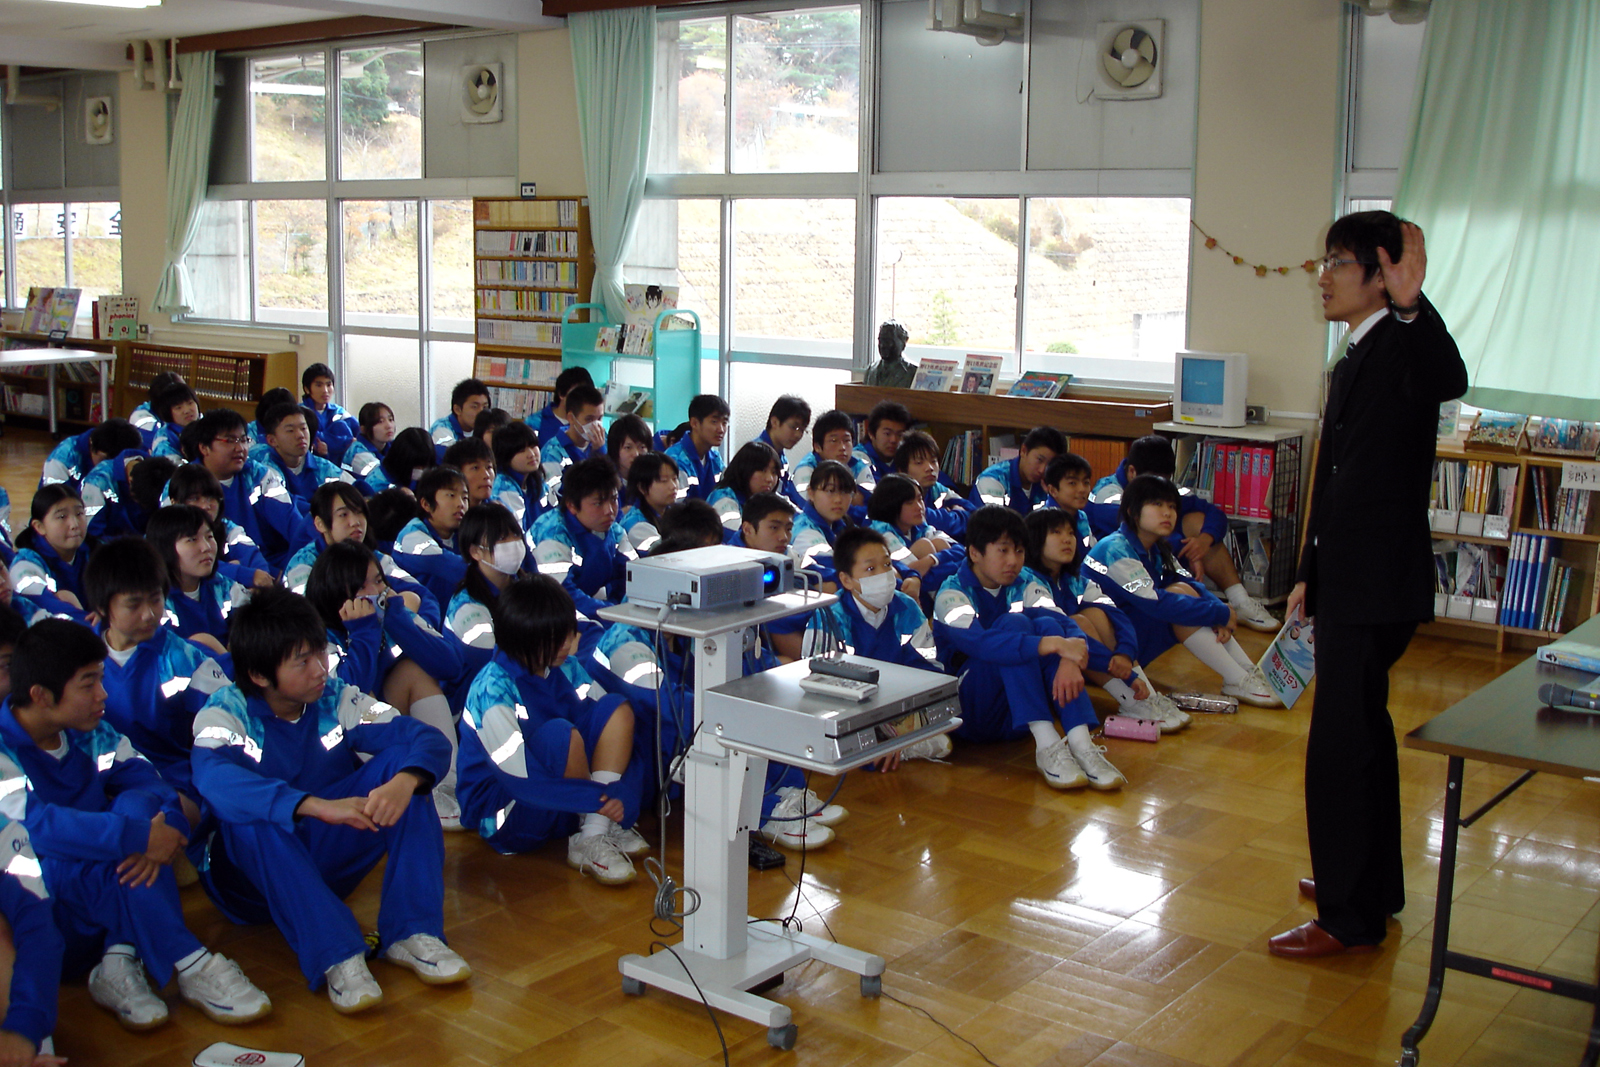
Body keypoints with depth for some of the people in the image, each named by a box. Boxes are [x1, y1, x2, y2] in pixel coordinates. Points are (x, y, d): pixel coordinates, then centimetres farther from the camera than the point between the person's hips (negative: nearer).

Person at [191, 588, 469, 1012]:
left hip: (328, 862, 3)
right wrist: (319, 806, -49)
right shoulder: (226, 714, -15)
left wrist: (404, 781, -39)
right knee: (250, 816, -35)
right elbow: (213, 778, -38)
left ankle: (412, 933, -23)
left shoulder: (336, 700, -5)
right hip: (252, 874, -3)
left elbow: (430, 739, -15)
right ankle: (337, 958, -37)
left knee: (402, 763, -17)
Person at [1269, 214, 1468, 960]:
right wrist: (1310, 572, 21)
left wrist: (1413, 307, -52)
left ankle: (1349, 918, 6)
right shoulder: (1357, 357, 15)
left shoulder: (1401, 347, -14)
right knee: (1363, 732, 19)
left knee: (1341, 744, -5)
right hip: (1347, 580, 10)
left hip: (1376, 585, -10)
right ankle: (1372, 886, 34)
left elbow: (1449, 383, -40)